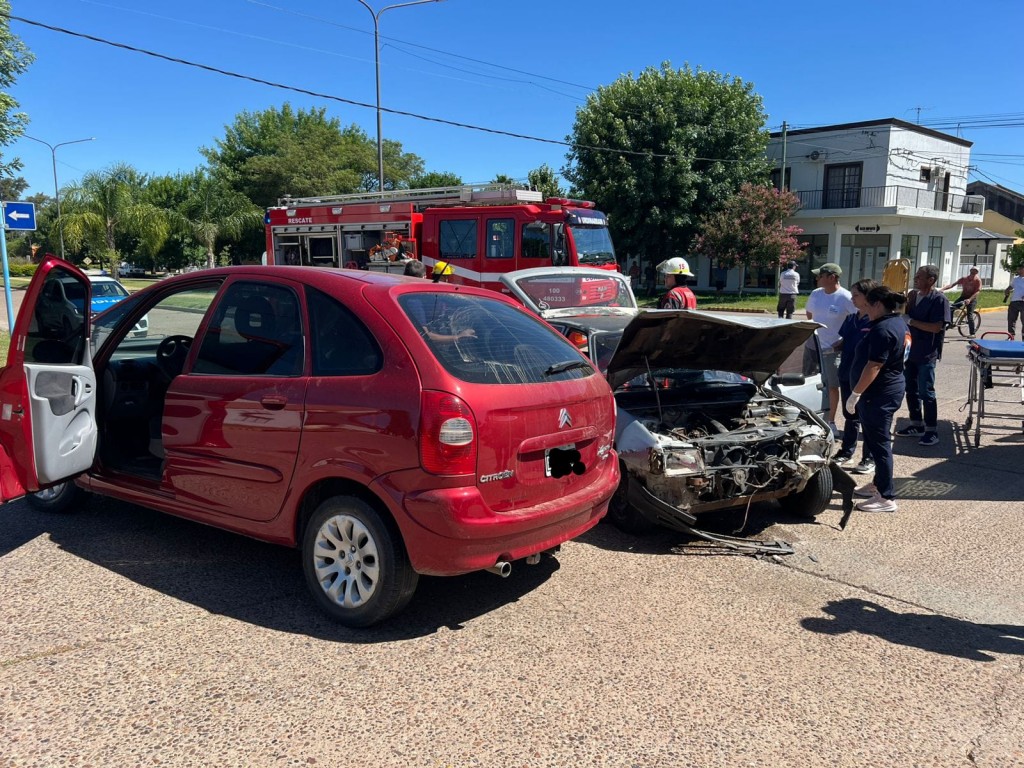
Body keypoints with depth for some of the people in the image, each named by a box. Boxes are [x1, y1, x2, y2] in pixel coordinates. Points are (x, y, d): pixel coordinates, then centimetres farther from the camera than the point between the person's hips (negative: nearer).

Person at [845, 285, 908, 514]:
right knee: (877, 440, 20)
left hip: (880, 393, -11)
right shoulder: (898, 323, 12)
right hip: (890, 388, 11)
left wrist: (855, 394, -21)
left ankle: (886, 498, -1)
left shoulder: (882, 330, -21)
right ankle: (879, 484, 32)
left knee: (879, 443, -6)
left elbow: (873, 366, -25)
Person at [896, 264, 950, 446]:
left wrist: (910, 321, -20)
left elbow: (936, 327, -20)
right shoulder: (912, 295, 9)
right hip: (910, 350, 7)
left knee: (926, 392, -4)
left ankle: (932, 431, 5)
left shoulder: (939, 299, -13)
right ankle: (916, 425, 25)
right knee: (911, 390, 13)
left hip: (927, 354, -7)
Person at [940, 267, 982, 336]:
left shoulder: (978, 280, -10)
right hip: (963, 296, 4)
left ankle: (972, 333, -10)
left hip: (972, 298, -4)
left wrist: (969, 299, -34)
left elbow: (977, 291, -19)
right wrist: (943, 289, -23)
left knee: (970, 315, -16)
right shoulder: (964, 278, -1)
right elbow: (953, 284, -9)